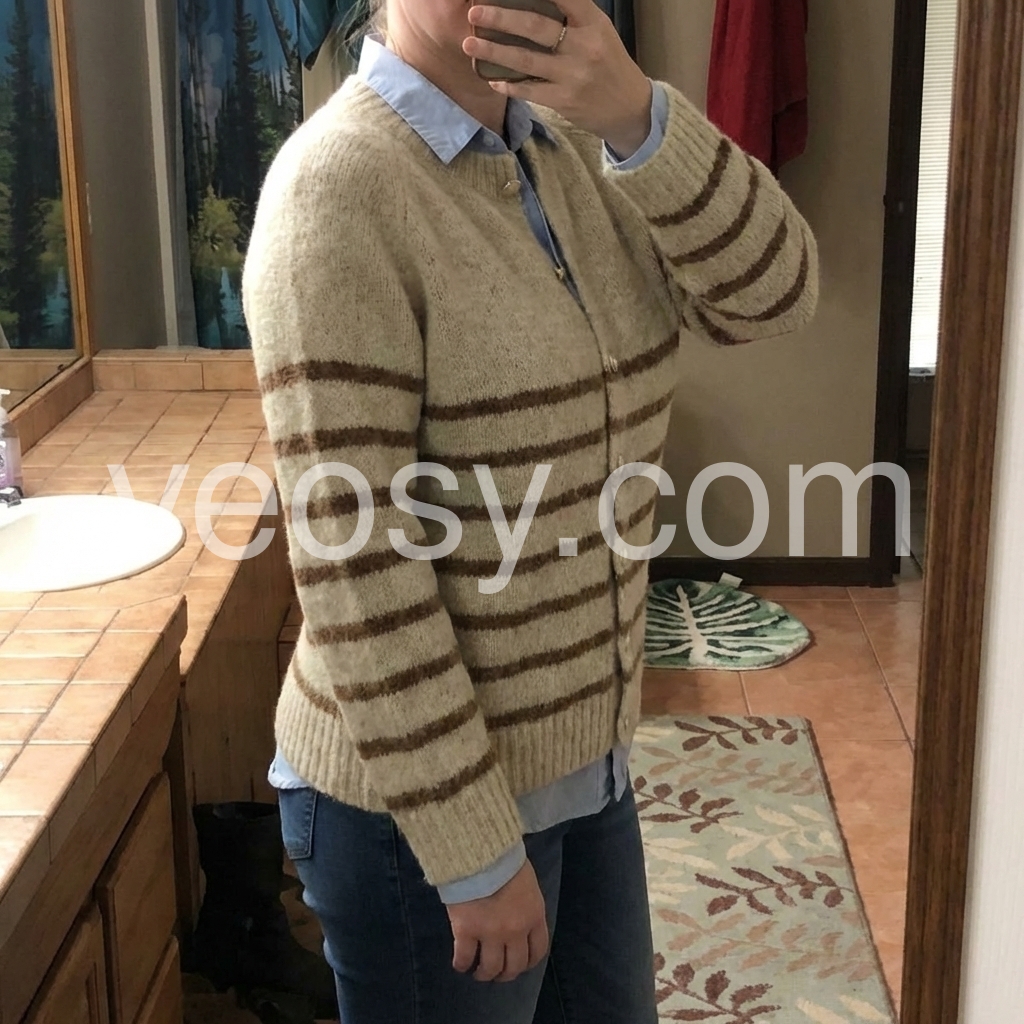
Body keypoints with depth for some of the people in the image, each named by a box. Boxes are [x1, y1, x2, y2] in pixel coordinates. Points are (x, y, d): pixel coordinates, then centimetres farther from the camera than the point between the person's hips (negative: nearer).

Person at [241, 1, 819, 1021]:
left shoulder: (574, 141, 2)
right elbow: (351, 562, -22)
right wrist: (475, 850, -18)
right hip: (416, 797, -7)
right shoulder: (340, 187, -21)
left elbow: (775, 294, -7)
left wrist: (638, 115, -23)